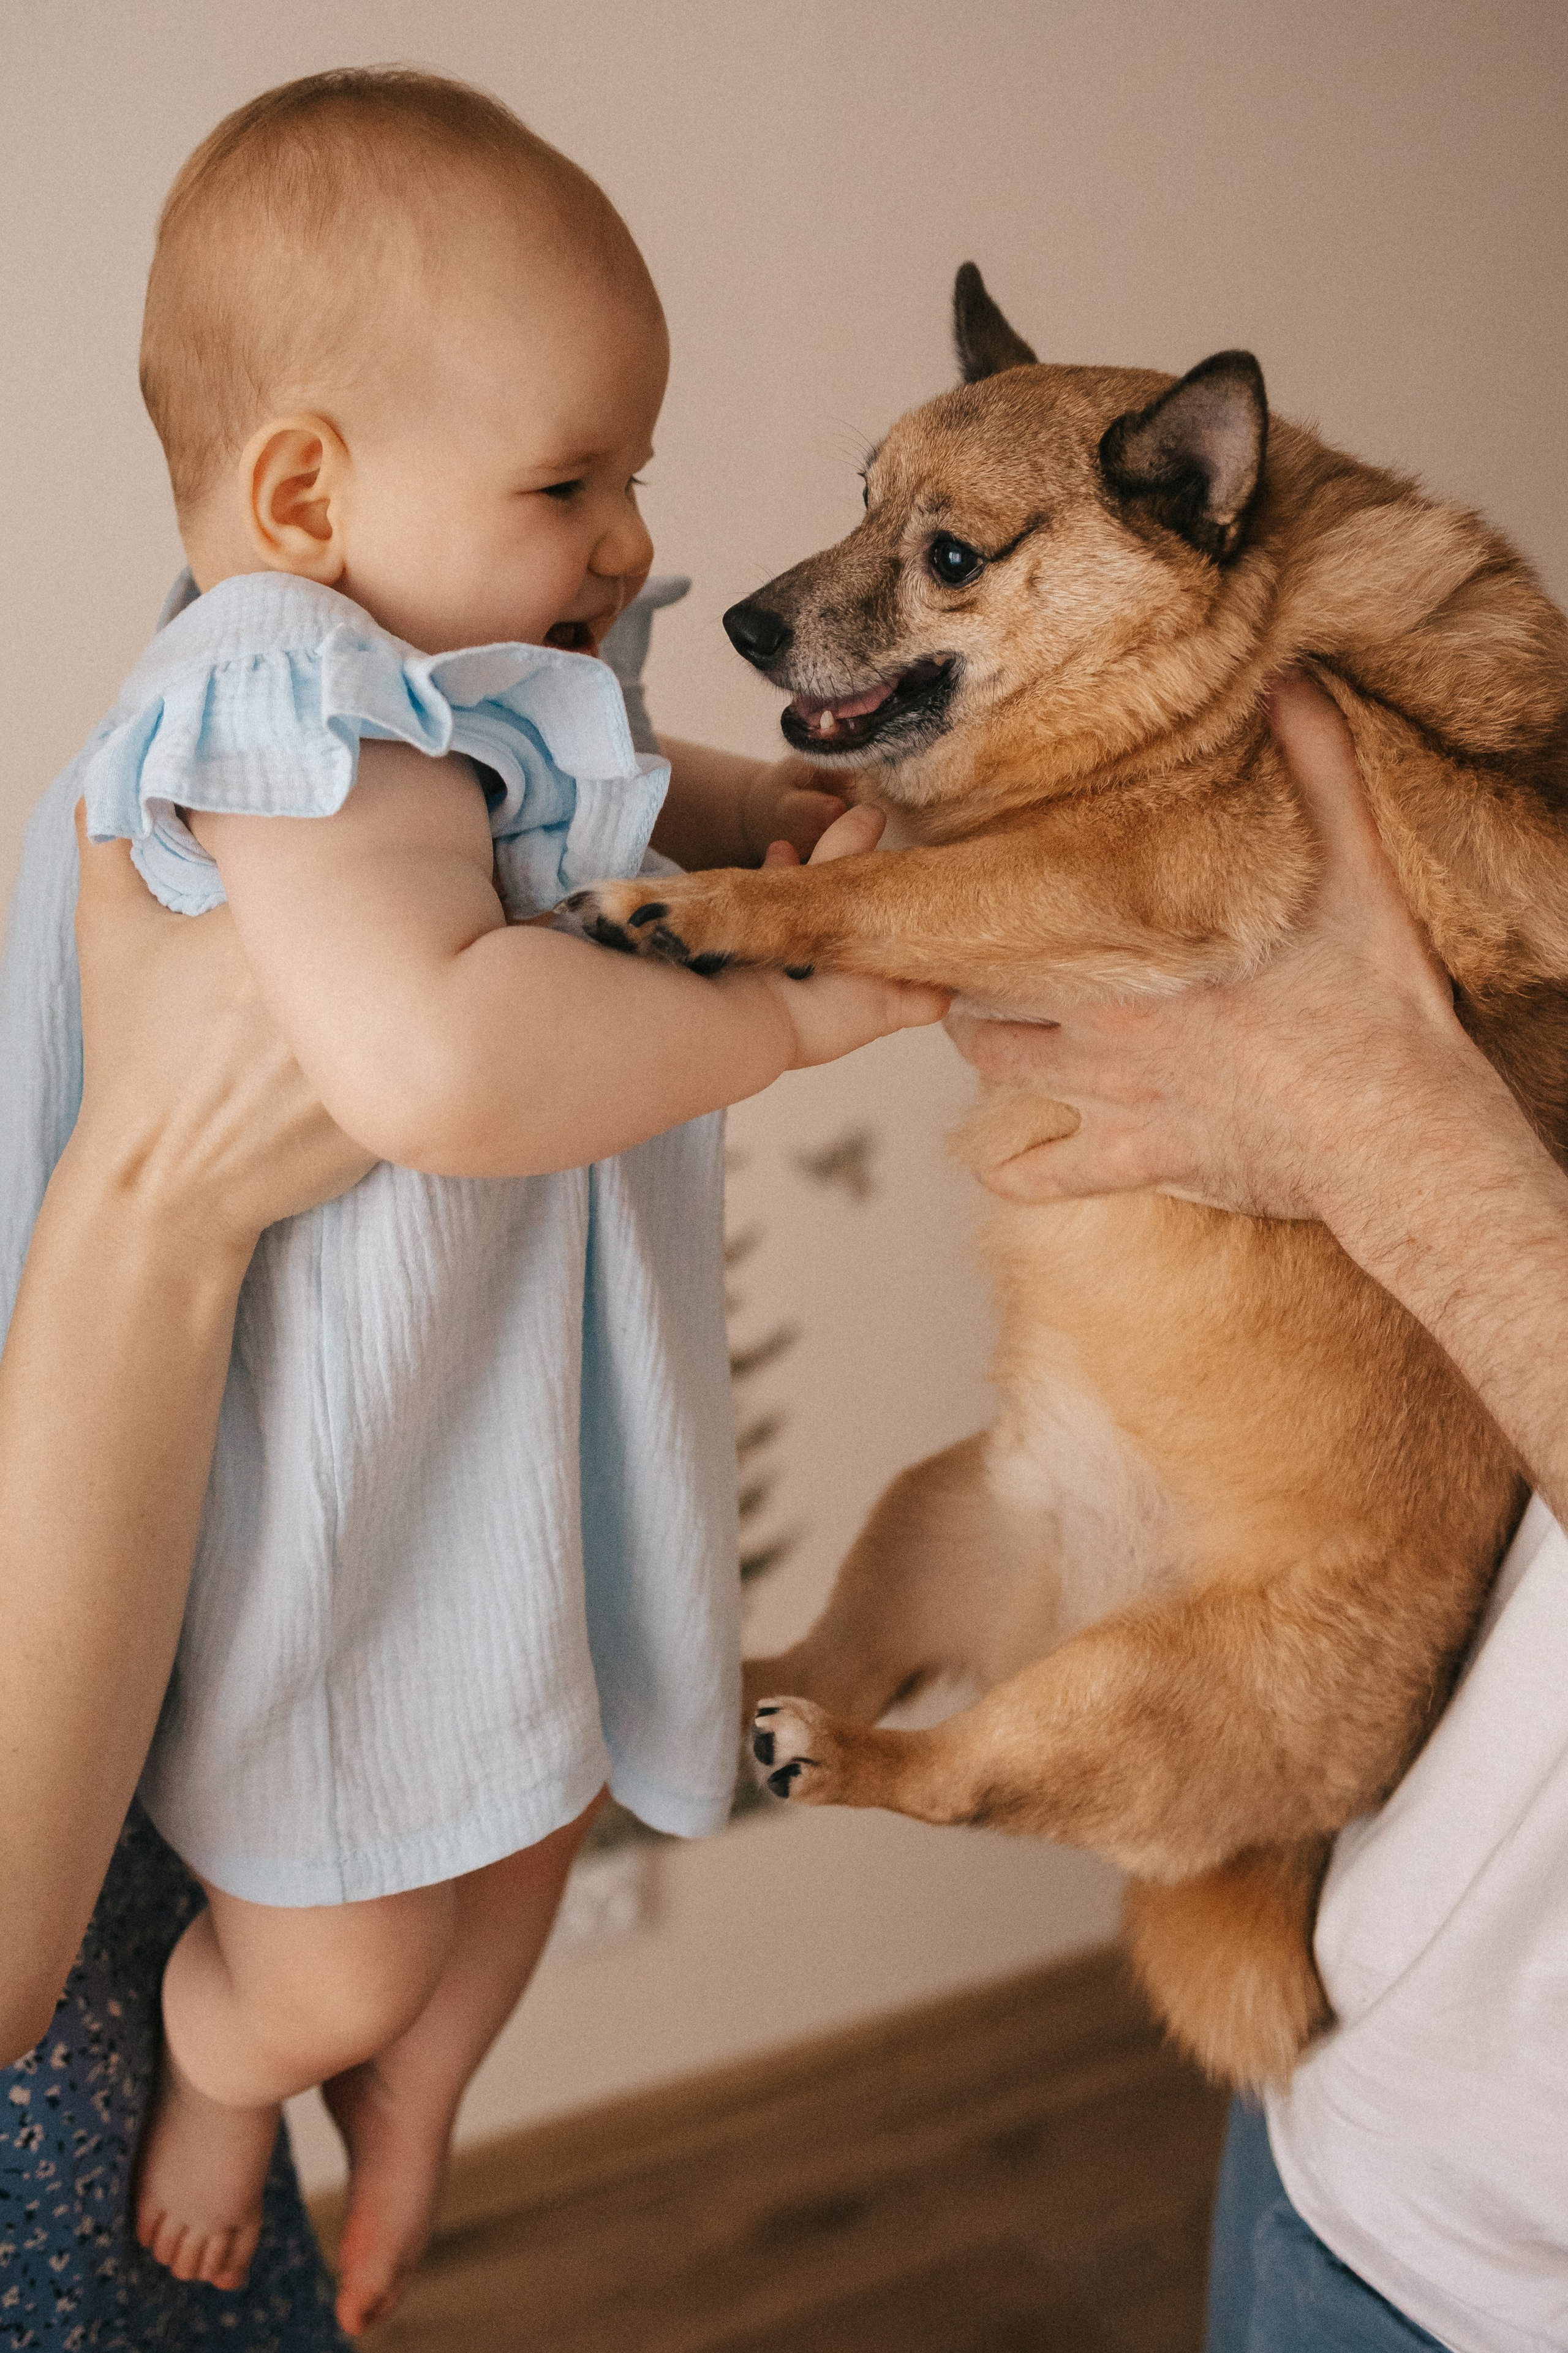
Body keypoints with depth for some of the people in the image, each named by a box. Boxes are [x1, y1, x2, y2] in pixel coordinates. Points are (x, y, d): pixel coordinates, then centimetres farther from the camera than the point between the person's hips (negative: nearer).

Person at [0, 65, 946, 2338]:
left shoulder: (431, 688, 4)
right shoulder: (300, 715, -29)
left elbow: (579, 806, 25)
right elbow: (440, 1062, -46)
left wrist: (762, 807, 5)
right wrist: (782, 1006, -34)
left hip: (506, 1438, 10)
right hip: (325, 1484, -9)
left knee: (529, 1809, 26)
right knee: (330, 1959, 11)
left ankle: (411, 2105, 53)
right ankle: (210, 2070, 46)